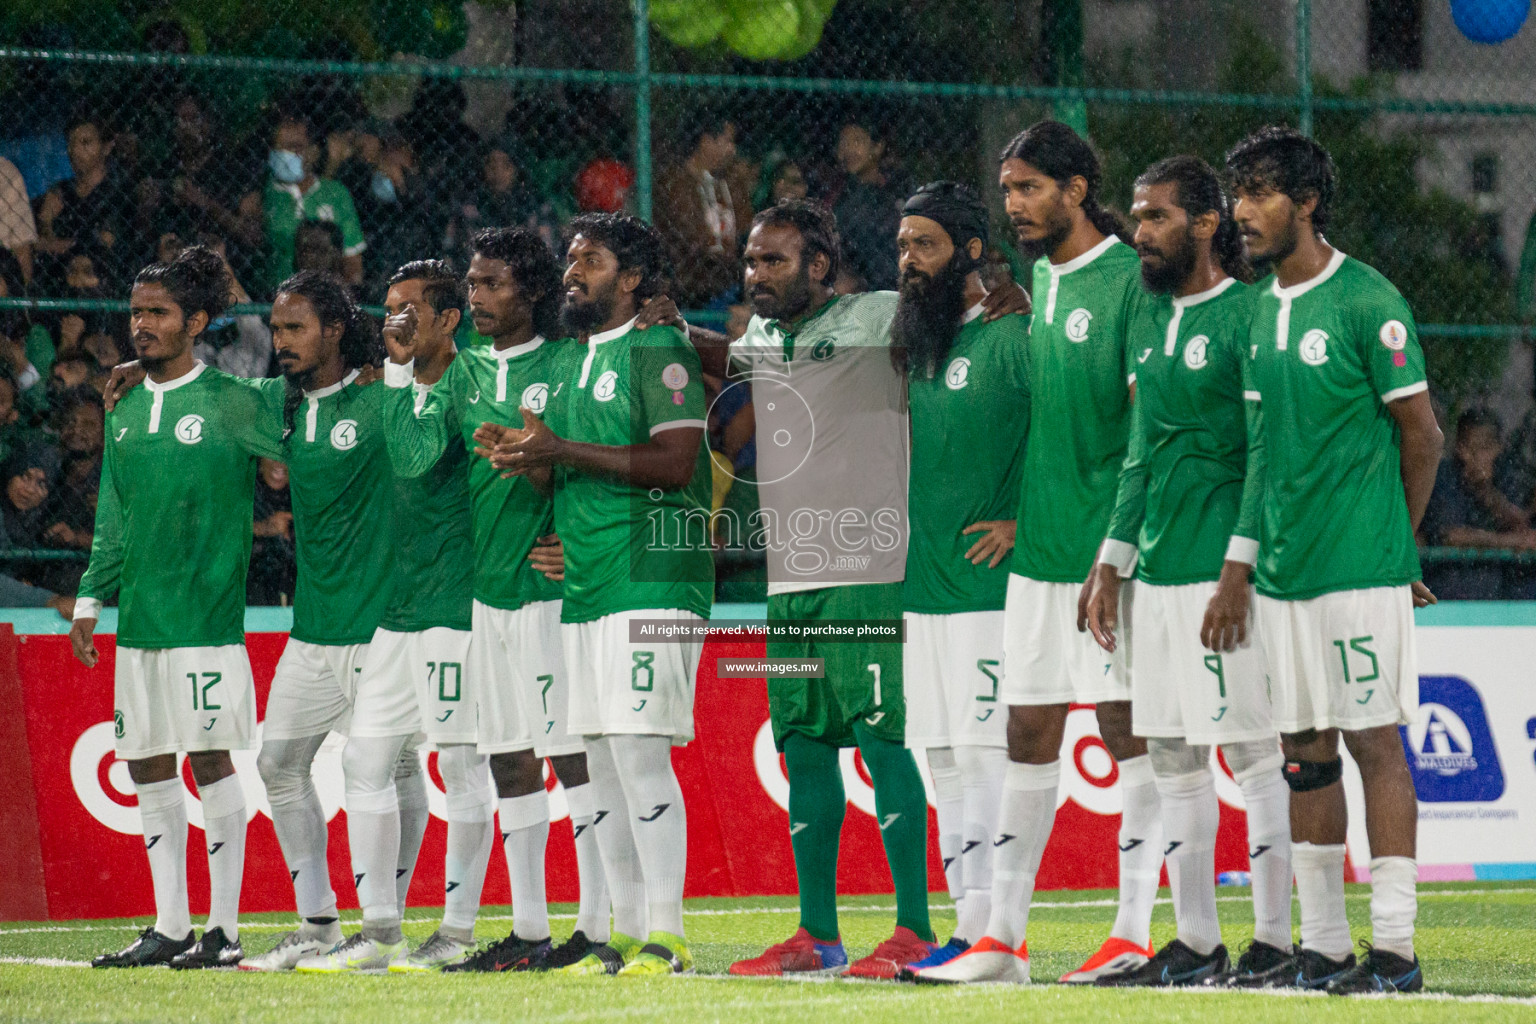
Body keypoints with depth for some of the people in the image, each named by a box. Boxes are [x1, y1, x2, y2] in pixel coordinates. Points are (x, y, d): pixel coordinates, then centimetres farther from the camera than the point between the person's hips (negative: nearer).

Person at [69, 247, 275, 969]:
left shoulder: (232, 404, -4)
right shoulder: (123, 414, 14)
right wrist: (90, 601, 14)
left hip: (207, 612, -6)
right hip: (139, 616, 6)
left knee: (210, 762, -5)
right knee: (148, 768, 7)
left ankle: (224, 930, 0)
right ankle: (169, 928, 14)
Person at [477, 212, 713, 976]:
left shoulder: (658, 351, -6)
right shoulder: (573, 361, 20)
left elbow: (675, 460, -17)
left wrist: (559, 451, -17)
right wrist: (527, 461, 3)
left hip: (651, 579, -9)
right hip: (583, 587, 9)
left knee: (640, 750, -13)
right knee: (603, 764, 8)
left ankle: (666, 935, -12)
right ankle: (627, 933, 12)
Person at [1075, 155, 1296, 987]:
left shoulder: (1247, 316, -9)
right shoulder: (1152, 319, 16)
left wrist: (1238, 569, -18)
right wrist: (1111, 562, 16)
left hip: (1222, 573, -8)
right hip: (1158, 573, 8)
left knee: (1252, 752, -5)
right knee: (1172, 757, 9)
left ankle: (1274, 942, -2)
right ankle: (1196, 943, 14)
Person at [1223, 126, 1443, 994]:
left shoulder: (1367, 304, -9)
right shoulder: (1262, 309, 12)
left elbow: (1422, 435, -5)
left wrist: (1393, 545, 2)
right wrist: (1249, 554, 13)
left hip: (1360, 566, -7)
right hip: (1282, 567, 7)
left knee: (1375, 742, -5)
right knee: (1305, 750, 9)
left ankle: (1395, 949, -3)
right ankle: (1323, 947, 14)